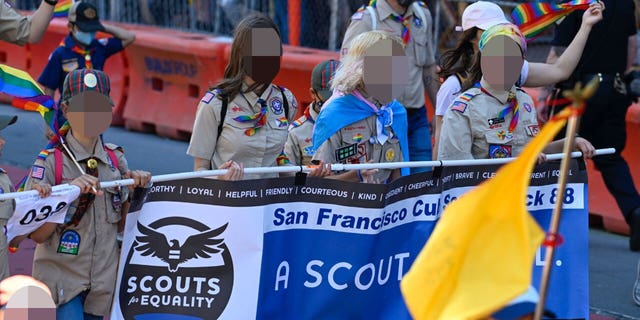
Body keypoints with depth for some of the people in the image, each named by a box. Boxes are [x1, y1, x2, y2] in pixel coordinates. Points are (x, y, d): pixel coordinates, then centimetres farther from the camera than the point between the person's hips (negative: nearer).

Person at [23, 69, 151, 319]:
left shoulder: (116, 158, 6)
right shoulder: (50, 162, -9)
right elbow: (36, 234, -13)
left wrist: (136, 189, -4)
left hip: (102, 286, 5)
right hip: (61, 280, -5)